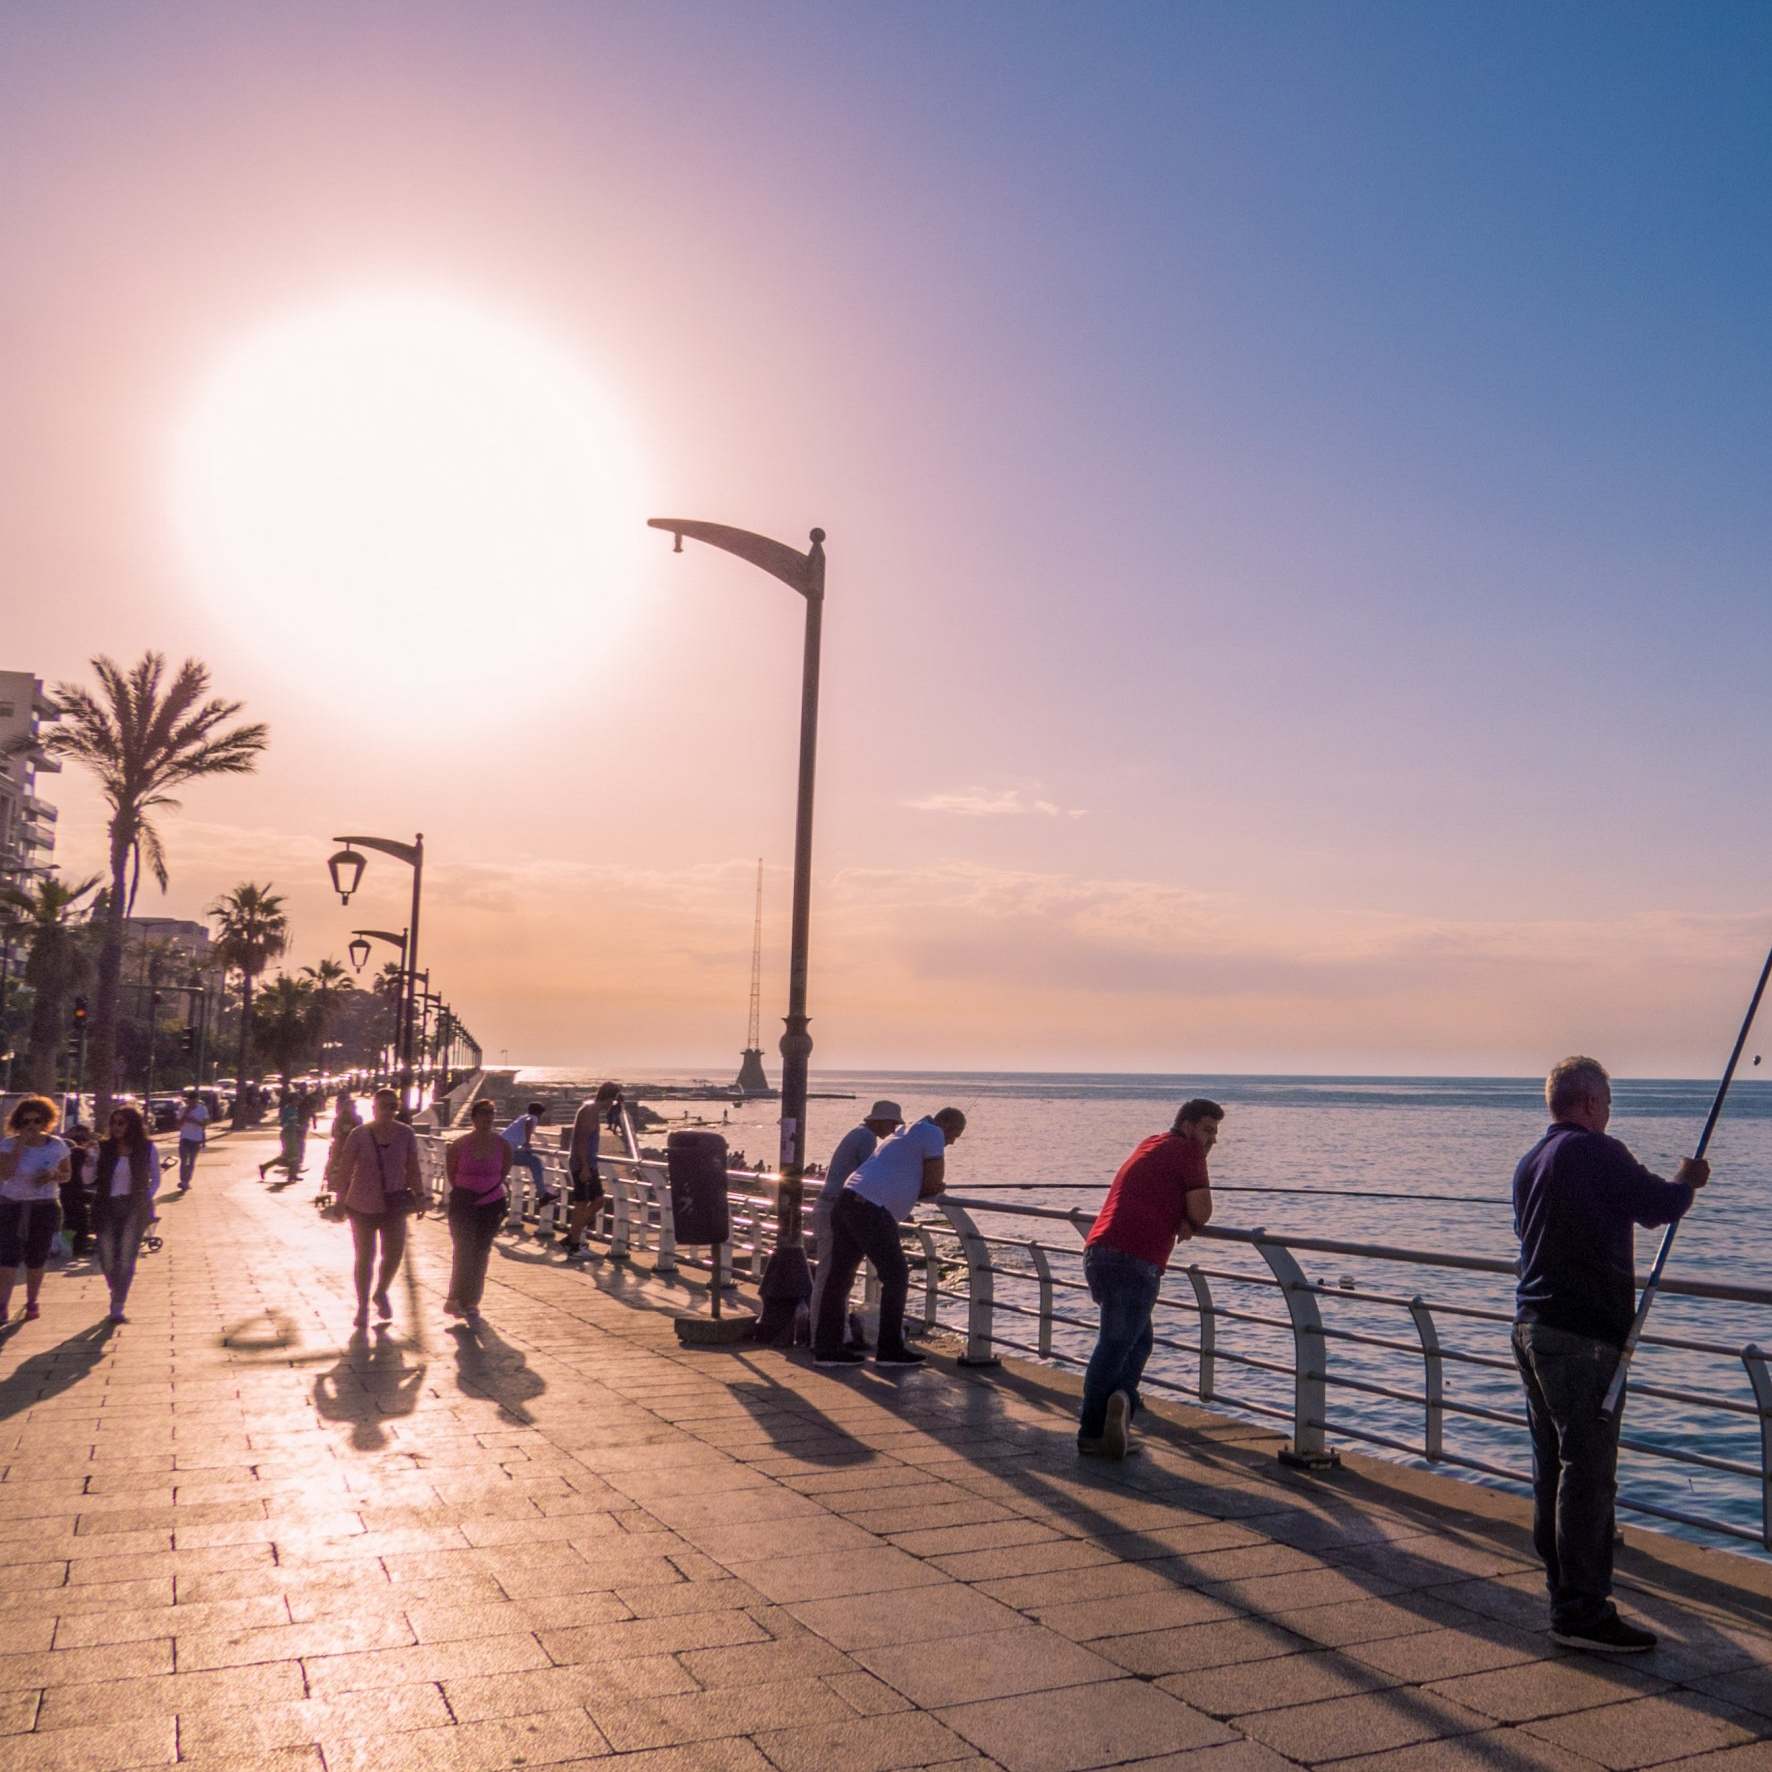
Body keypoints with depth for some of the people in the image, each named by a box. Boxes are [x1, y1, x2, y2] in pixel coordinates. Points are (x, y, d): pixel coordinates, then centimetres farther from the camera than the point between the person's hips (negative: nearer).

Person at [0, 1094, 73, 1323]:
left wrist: (54, 1176, -11)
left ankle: (32, 1302, 24)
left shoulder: (57, 1145, 1)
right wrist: (20, 1144, -21)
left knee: (36, 1261, 7)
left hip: (45, 1208, 2)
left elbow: (67, 1174, 11)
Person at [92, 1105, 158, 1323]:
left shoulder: (147, 1148, 1)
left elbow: (155, 1179, 12)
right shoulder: (103, 1148, 2)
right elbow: (88, 1178, 1)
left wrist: (147, 1199, -2)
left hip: (134, 1207, -1)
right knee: (107, 1260, 0)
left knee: (126, 1258, -8)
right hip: (107, 1207, 1)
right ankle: (117, 1296, 29)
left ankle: (117, 1308, -4)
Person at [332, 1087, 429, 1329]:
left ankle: (381, 1293, 27)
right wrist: (341, 1199, -10)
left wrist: (420, 1196, -1)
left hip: (394, 1204, 2)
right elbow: (345, 1168, -6)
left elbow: (413, 1169, 4)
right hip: (363, 1205, -2)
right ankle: (362, 1308, 22)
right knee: (364, 1257, 5)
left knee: (394, 1254, -3)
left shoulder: (405, 1134, -2)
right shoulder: (359, 1135, -9)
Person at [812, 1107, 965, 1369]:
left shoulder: (907, 1134, 27)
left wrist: (932, 1188, 15)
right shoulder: (932, 1134, -2)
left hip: (848, 1202, 10)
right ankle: (890, 1350, 4)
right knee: (896, 1276, 0)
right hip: (871, 1211, -10)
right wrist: (931, 1187, 17)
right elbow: (935, 1183, -3)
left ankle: (826, 1348, 16)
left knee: (839, 1277, 11)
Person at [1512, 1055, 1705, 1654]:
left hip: (1531, 1327, 9)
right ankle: (1582, 1612, -3)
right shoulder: (1595, 1152, -13)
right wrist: (1688, 1181, 7)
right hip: (1582, 1334, -9)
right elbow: (1662, 1206, -13)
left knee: (1551, 1465, 13)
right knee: (1588, 1470, -5)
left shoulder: (1530, 1162, 16)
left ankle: (1566, 1597, 21)